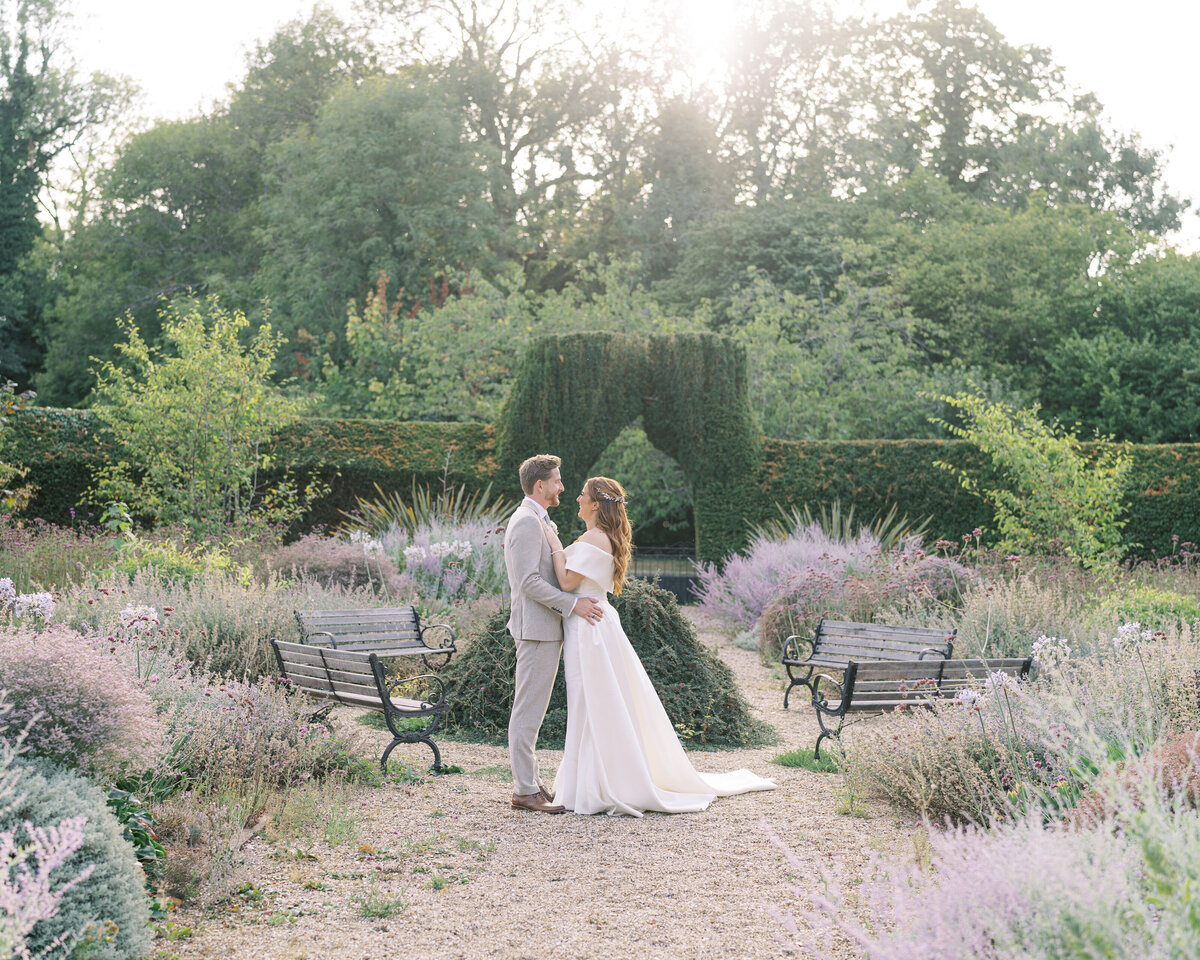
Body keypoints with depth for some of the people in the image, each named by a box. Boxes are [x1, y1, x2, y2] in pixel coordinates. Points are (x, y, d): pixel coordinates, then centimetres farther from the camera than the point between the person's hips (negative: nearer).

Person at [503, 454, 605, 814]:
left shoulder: (538, 521, 19)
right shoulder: (527, 521, -14)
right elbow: (529, 581, -21)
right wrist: (573, 604, -19)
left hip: (545, 627, 11)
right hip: (536, 628, -11)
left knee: (531, 709, 13)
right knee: (528, 710, -7)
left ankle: (528, 782, 19)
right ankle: (525, 790, -4)